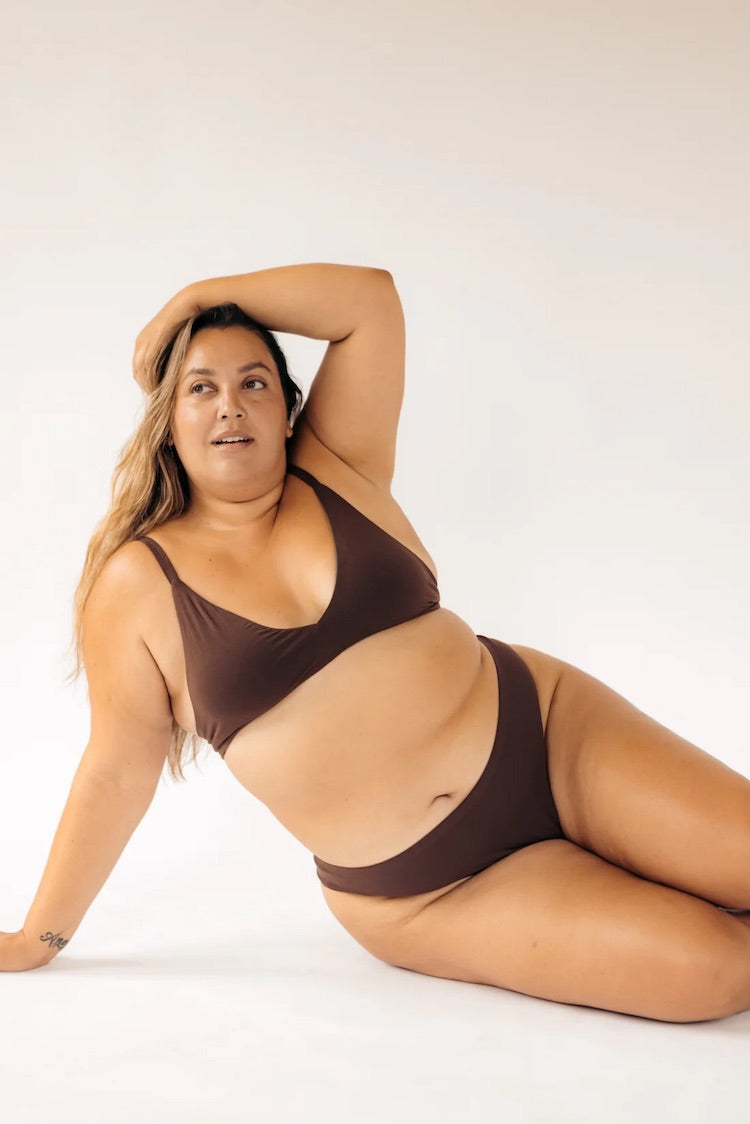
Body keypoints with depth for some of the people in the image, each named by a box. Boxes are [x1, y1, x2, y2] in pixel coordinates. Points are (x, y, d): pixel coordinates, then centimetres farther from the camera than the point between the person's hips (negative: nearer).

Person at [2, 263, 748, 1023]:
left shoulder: (336, 473, 2)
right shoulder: (139, 582, -3)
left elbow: (371, 298, -3)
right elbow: (119, 768, 1)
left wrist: (196, 297, 0)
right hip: (424, 896, -2)